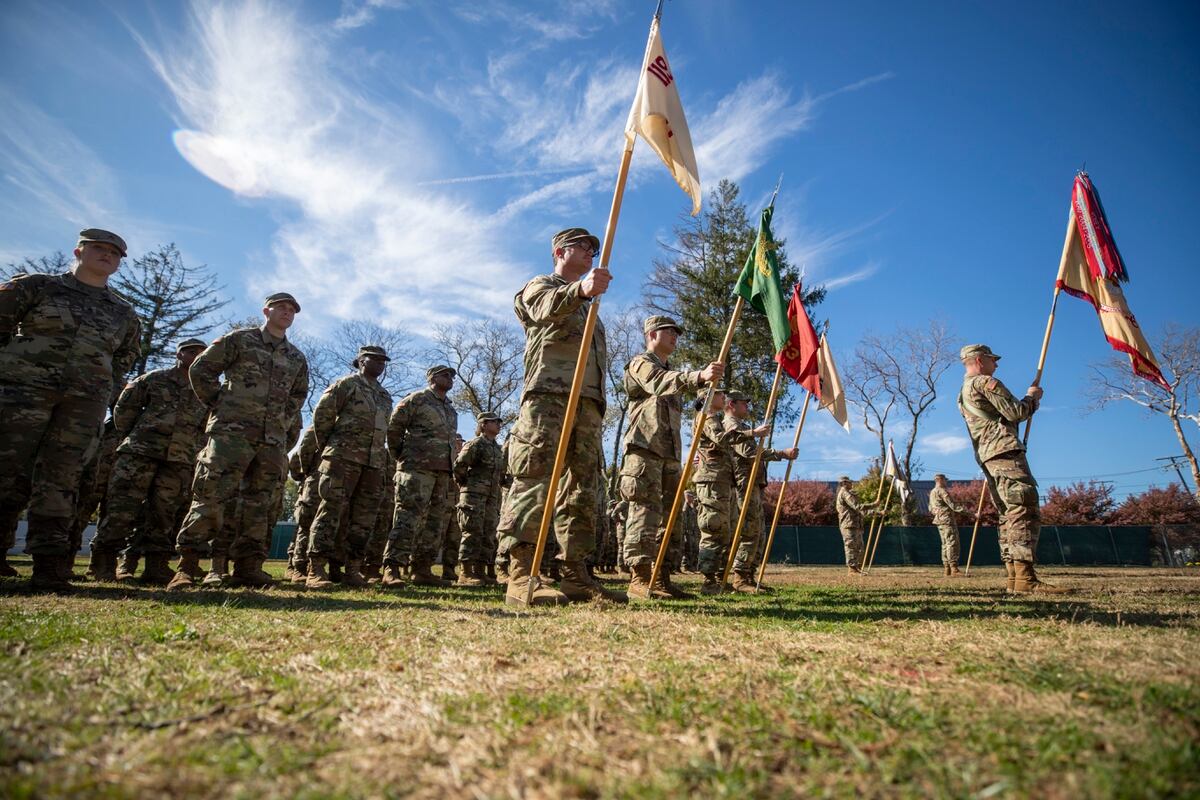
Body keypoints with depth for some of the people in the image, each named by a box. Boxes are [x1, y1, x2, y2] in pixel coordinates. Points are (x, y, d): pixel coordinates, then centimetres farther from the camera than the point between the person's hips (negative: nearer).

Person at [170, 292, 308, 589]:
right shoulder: (239, 339, 6)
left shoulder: (297, 358, 18)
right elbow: (200, 369, 6)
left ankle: (248, 567, 8)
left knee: (261, 504, 3)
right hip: (232, 430, -4)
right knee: (212, 496, -10)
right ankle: (187, 565, -4)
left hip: (273, 439, 5)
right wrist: (219, 403, 0)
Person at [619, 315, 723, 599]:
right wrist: (700, 376, -38)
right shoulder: (641, 364, 2)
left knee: (670, 518, 5)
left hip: (670, 453, 9)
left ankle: (662, 579, 8)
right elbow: (660, 383, -21)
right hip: (644, 450, -9)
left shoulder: (671, 374, 30)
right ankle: (640, 579, -14)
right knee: (645, 513, -14)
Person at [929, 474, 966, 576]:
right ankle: (954, 568, -15)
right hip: (947, 519, -9)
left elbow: (930, 509, 25)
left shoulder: (932, 493, 21)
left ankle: (947, 568, 7)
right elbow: (952, 505, -16)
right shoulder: (942, 491, -9)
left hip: (939, 520, 9)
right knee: (952, 543, -11)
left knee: (945, 544, 9)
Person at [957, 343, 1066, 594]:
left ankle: (1014, 577, 4)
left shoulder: (963, 394, 27)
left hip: (987, 458, 10)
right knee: (1025, 511, -15)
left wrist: (1030, 401, 24)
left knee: (1009, 515, 8)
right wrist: (1031, 397, 11)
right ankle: (1025, 578, -23)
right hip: (1005, 452, -10)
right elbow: (1015, 413, -8)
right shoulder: (986, 382, -2)